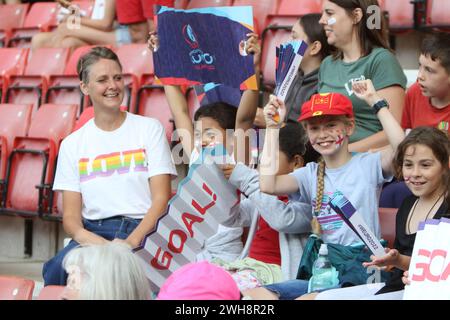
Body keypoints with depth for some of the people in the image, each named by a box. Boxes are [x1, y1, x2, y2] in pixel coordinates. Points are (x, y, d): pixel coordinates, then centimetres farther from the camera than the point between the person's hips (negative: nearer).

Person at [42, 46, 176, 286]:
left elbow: (161, 199, 1)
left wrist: (131, 241, -16)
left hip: (142, 230, -2)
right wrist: (83, 236, -17)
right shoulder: (72, 144, 15)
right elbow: (70, 215, 9)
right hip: (93, 232, 2)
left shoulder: (149, 128, 10)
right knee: (58, 268, -33)